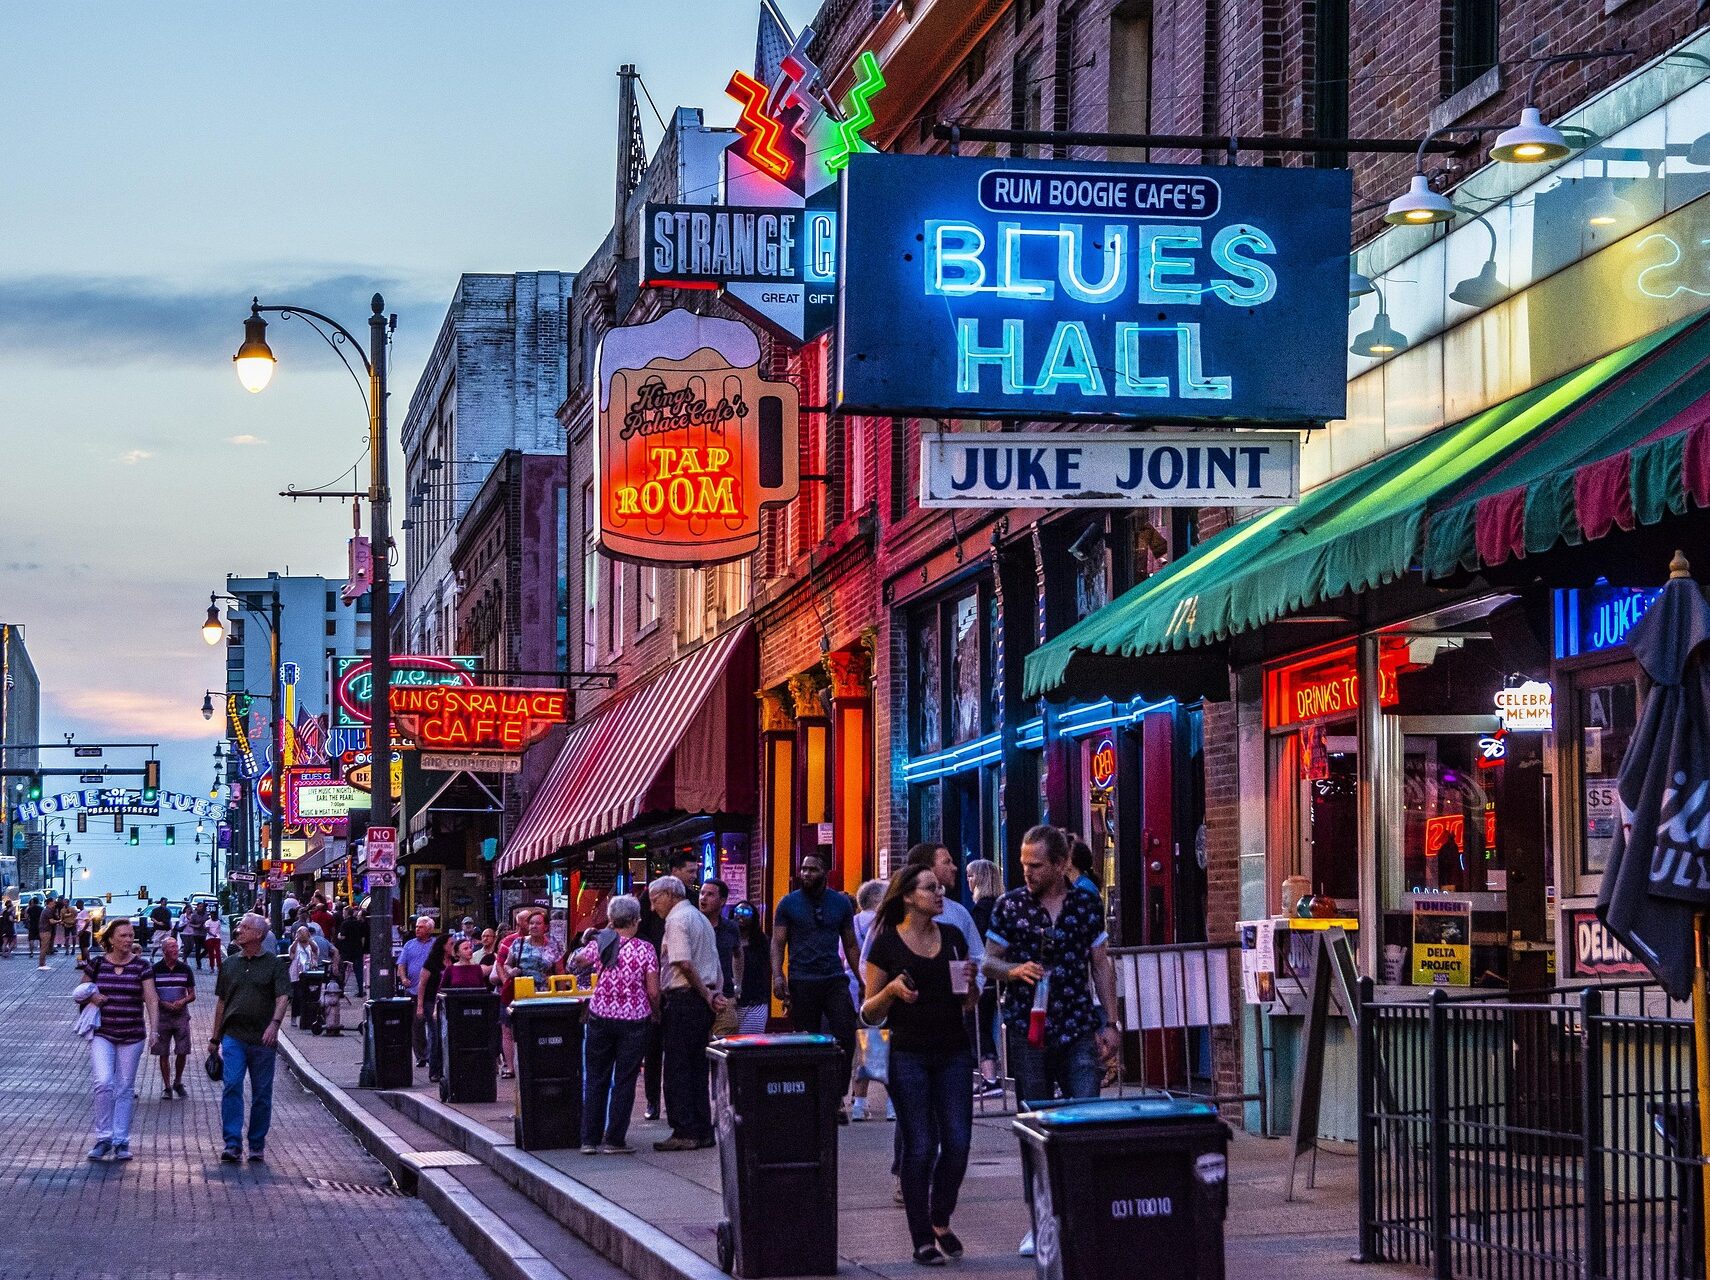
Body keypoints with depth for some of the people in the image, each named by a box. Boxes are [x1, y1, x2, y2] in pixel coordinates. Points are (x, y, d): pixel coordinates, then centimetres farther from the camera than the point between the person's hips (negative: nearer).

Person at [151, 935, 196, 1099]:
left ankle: (178, 1083, 20)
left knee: (182, 1052, -1)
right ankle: (167, 1087, 10)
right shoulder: (155, 969, 0)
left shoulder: (185, 969, 5)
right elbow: (150, 995, -1)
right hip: (162, 1016, -1)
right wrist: (165, 1004, -15)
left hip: (181, 1016, 1)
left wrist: (182, 1001, -13)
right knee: (164, 1054, 1)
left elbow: (192, 995, 8)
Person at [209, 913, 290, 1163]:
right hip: (233, 1036, 2)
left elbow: (283, 997, -7)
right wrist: (215, 1037, 19)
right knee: (231, 1086, -14)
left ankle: (257, 1145, 14)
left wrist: (275, 1023, -25)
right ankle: (232, 1144, -16)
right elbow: (221, 1002, 19)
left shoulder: (275, 964, 3)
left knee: (262, 1093, 4)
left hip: (262, 1039, -1)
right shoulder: (229, 964, 14)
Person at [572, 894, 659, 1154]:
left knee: (595, 1080, 10)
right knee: (624, 1081, 4)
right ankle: (614, 1140, 4)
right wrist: (655, 1013, 10)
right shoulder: (645, 949, -7)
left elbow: (578, 959, 21)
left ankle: (590, 1139, 10)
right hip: (634, 1020, -2)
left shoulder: (599, 944, -1)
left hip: (600, 1016, 2)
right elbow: (653, 991, -9)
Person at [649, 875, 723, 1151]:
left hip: (683, 999, -9)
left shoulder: (676, 920, -10)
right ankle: (703, 1131, 12)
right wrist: (714, 994, 7)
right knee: (697, 1066, 11)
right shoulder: (700, 918, 20)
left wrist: (707, 995, -11)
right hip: (703, 1001, 9)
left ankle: (684, 1133, -8)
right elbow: (715, 965, 19)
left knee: (677, 1068, -6)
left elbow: (684, 963, -19)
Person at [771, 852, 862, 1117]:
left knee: (846, 1035, -12)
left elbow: (851, 945, 14)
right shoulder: (788, 903, 5)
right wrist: (777, 975, -13)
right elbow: (778, 943, 2)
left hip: (835, 979, 1)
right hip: (802, 982, -1)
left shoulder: (841, 903, 10)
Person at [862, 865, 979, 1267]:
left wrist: (970, 980, -4)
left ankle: (941, 1222, 21)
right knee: (920, 1146, -2)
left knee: (958, 1143, -1)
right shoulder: (887, 943, -3)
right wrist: (892, 989, -19)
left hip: (953, 1052, 4)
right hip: (909, 1055, -4)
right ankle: (922, 1239, 7)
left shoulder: (953, 937, 9)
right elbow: (869, 1013, -1)